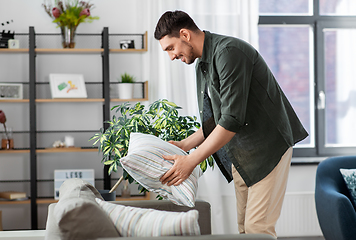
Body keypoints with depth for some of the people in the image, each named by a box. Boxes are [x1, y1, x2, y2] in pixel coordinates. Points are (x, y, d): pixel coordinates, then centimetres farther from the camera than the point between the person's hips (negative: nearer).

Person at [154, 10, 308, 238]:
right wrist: (185, 144, 8)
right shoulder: (202, 64, 11)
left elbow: (232, 119, -26)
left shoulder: (228, 52, -21)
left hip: (268, 146, -10)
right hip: (239, 154, 10)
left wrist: (191, 161, -22)